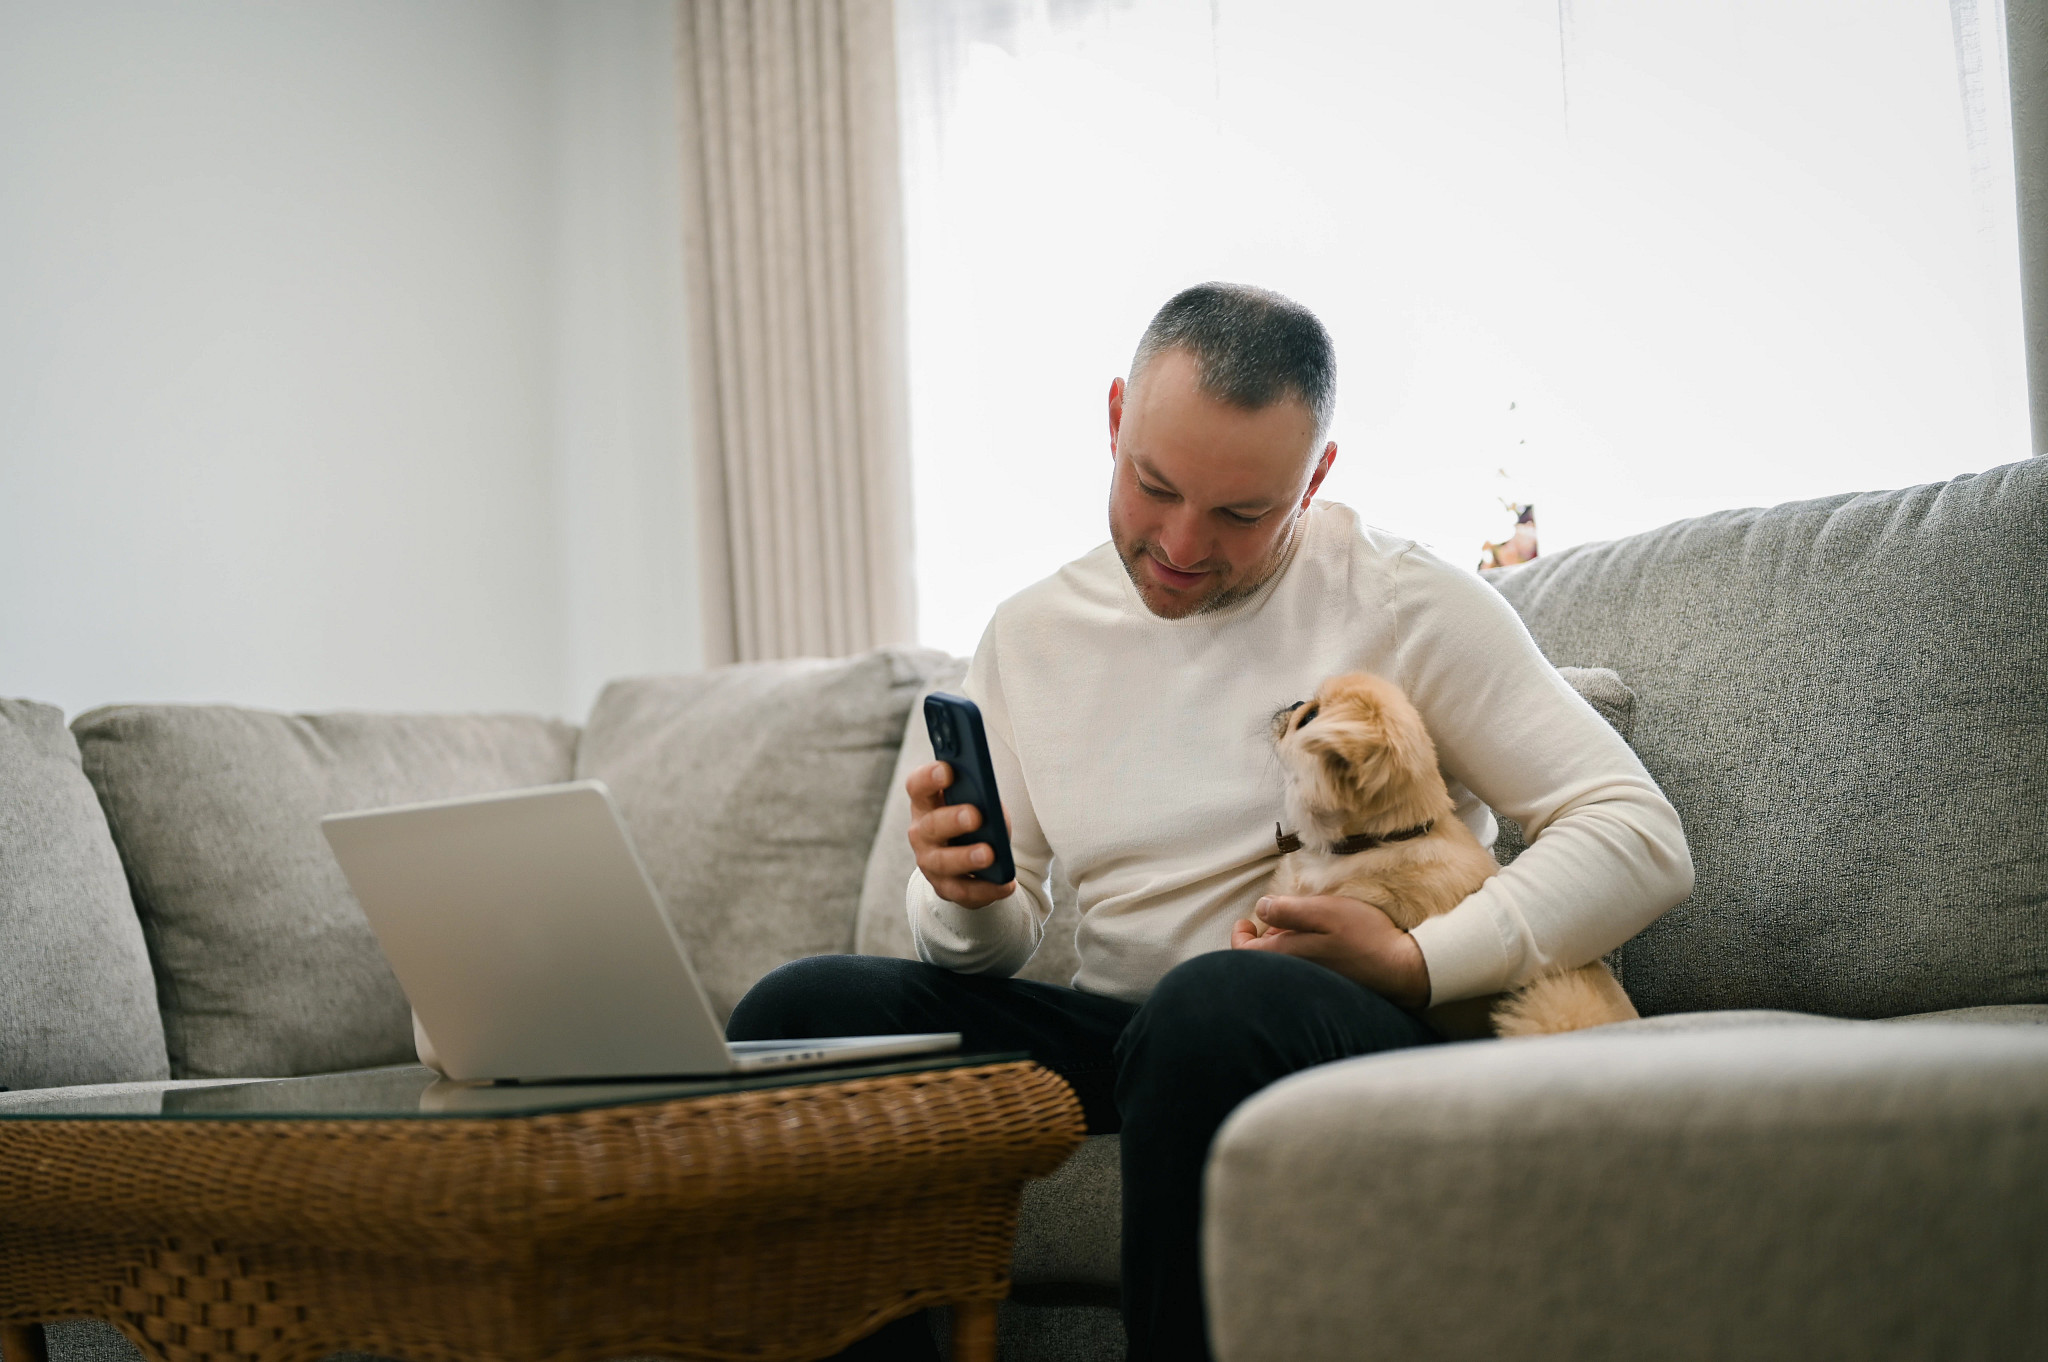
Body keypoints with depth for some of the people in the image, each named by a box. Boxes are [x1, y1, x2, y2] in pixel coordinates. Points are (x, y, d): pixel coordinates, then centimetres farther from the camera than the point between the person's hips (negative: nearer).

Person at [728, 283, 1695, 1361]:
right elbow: (999, 942, 14)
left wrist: (1418, 965, -20)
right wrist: (967, 899, -11)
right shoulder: (1028, 635, 11)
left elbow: (1641, 839, -8)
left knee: (1222, 1003, -39)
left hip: (1363, 1031, -4)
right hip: (1114, 1029, 4)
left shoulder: (1401, 604, -4)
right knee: (799, 1011, -18)